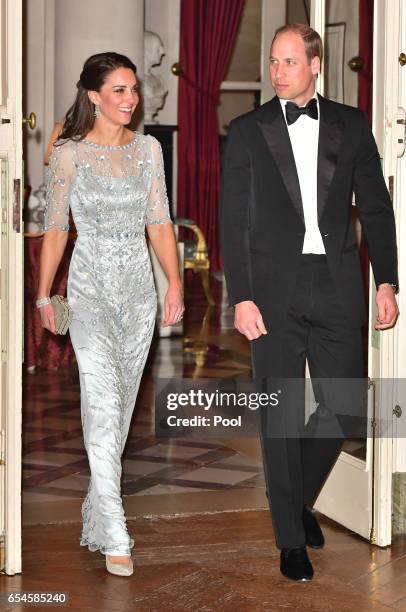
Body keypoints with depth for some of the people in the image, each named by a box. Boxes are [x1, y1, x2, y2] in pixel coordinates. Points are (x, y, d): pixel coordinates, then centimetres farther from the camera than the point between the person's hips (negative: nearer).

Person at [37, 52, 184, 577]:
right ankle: (114, 538, -15)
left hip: (139, 288, 4)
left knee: (122, 405, 10)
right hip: (91, 287, -4)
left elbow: (159, 222, 7)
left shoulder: (148, 149, 7)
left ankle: (96, 515, 27)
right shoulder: (69, 154, -3)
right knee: (104, 405, -15)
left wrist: (175, 283, -5)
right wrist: (43, 297, 3)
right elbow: (54, 229, 2)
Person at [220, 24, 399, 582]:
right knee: (281, 415, 2)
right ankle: (291, 539, 13)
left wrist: (387, 282, 2)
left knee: (343, 405, 3)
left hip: (337, 285, 2)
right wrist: (241, 298, -8)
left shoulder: (351, 126, 8)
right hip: (274, 289, -1)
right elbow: (233, 221, 1)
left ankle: (301, 498, 30)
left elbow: (376, 207, 9)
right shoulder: (247, 131, 4)